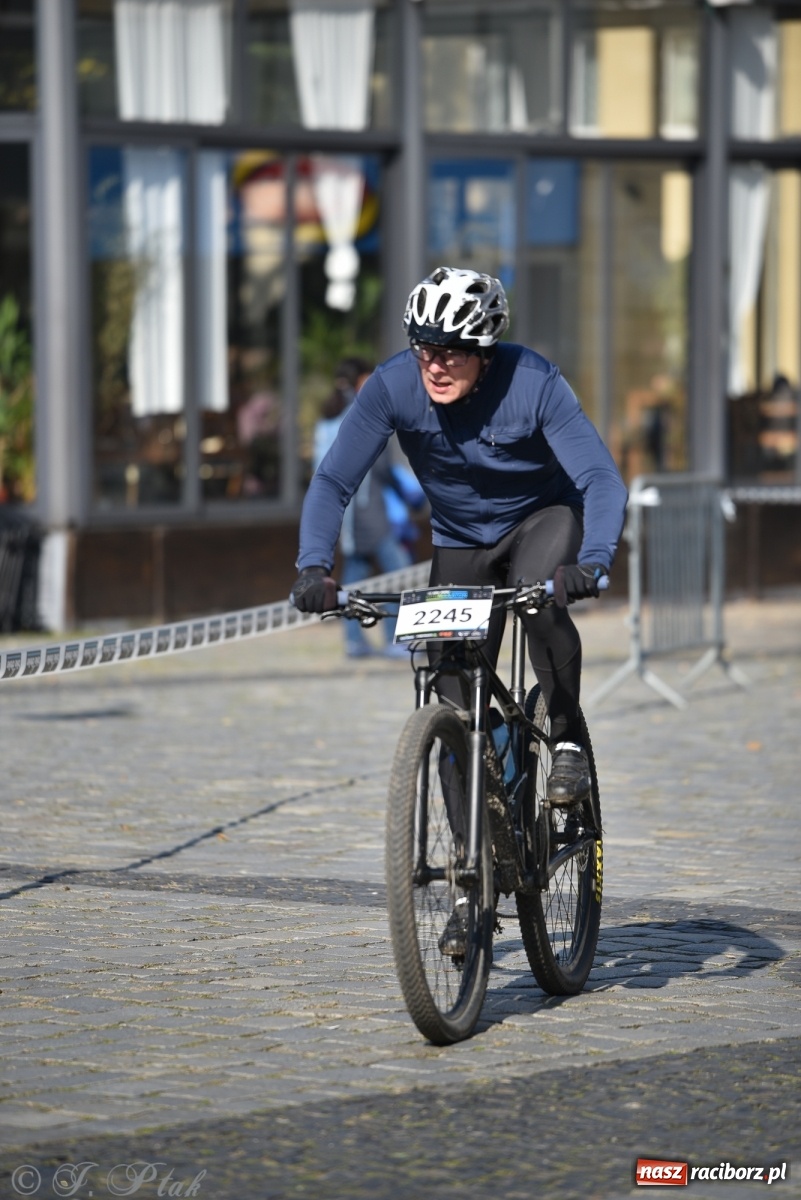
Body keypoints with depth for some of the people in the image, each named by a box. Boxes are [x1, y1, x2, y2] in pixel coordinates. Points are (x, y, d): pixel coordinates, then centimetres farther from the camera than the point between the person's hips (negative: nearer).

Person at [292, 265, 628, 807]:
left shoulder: (534, 382, -30)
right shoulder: (393, 385, -25)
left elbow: (603, 480, -35)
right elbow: (333, 481, -24)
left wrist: (593, 562, -53)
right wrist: (315, 567, -41)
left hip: (544, 518, -3)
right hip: (461, 541, 3)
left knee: (540, 599, -36)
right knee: (456, 709, -4)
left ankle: (568, 741, -16)